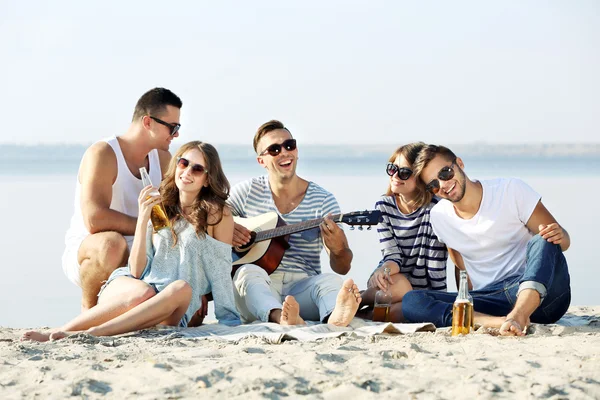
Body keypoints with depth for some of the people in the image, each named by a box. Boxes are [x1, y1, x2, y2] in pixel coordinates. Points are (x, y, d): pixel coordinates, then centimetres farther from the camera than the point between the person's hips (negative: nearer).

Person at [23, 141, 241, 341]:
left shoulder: (218, 213, 3)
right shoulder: (157, 207, 11)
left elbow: (221, 269, 1)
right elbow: (136, 271, 3)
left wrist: (228, 320, -7)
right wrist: (143, 220, -7)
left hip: (168, 312, -1)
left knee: (182, 288, -36)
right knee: (143, 292, -36)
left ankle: (92, 333, -42)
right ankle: (60, 331, -36)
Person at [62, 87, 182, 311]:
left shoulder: (162, 159, 7)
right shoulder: (102, 154, -17)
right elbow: (94, 220, -30)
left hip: (135, 260, 7)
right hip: (85, 254, -7)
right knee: (111, 243, -41)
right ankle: (89, 307, -13)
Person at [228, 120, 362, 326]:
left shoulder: (323, 199, 8)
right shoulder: (247, 192, 10)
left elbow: (343, 268, 4)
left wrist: (338, 249, -20)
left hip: (302, 288, 0)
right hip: (257, 292, 0)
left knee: (333, 281, -29)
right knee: (249, 272, -32)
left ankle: (335, 318, -65)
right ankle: (281, 317, -63)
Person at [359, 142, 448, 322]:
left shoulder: (433, 209, -16)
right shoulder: (384, 205, -3)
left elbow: (436, 265, -16)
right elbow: (392, 256, -10)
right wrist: (384, 270, -32)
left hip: (421, 288, -2)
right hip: (391, 279, 2)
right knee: (398, 286, -36)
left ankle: (361, 315, -17)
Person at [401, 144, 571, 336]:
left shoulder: (511, 190, -1)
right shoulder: (439, 216, 10)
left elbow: (563, 241, -2)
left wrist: (559, 236, -24)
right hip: (489, 302, 3)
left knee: (543, 242, -31)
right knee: (410, 300, -19)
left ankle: (517, 316, -53)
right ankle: (494, 322, -42)